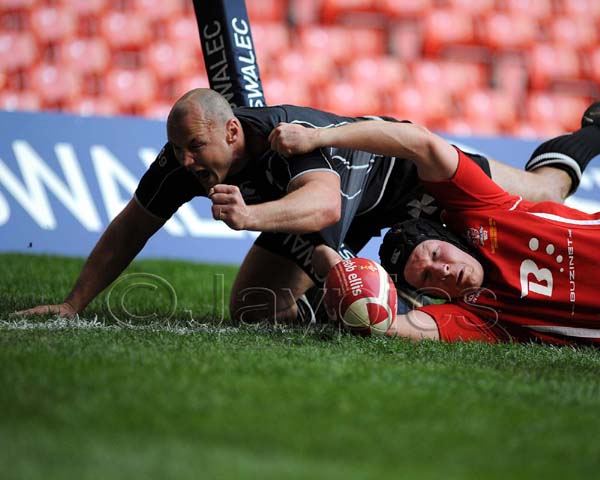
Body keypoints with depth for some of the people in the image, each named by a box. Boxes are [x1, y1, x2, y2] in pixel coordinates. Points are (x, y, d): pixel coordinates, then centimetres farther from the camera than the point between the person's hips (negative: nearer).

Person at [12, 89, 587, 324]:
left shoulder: (292, 135, -46)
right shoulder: (184, 157, -27)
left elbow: (325, 204, -65)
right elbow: (129, 230, -15)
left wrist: (251, 215, -82)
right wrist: (73, 304, -20)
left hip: (394, 161, -5)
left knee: (540, 194, 9)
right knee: (252, 309, 0)